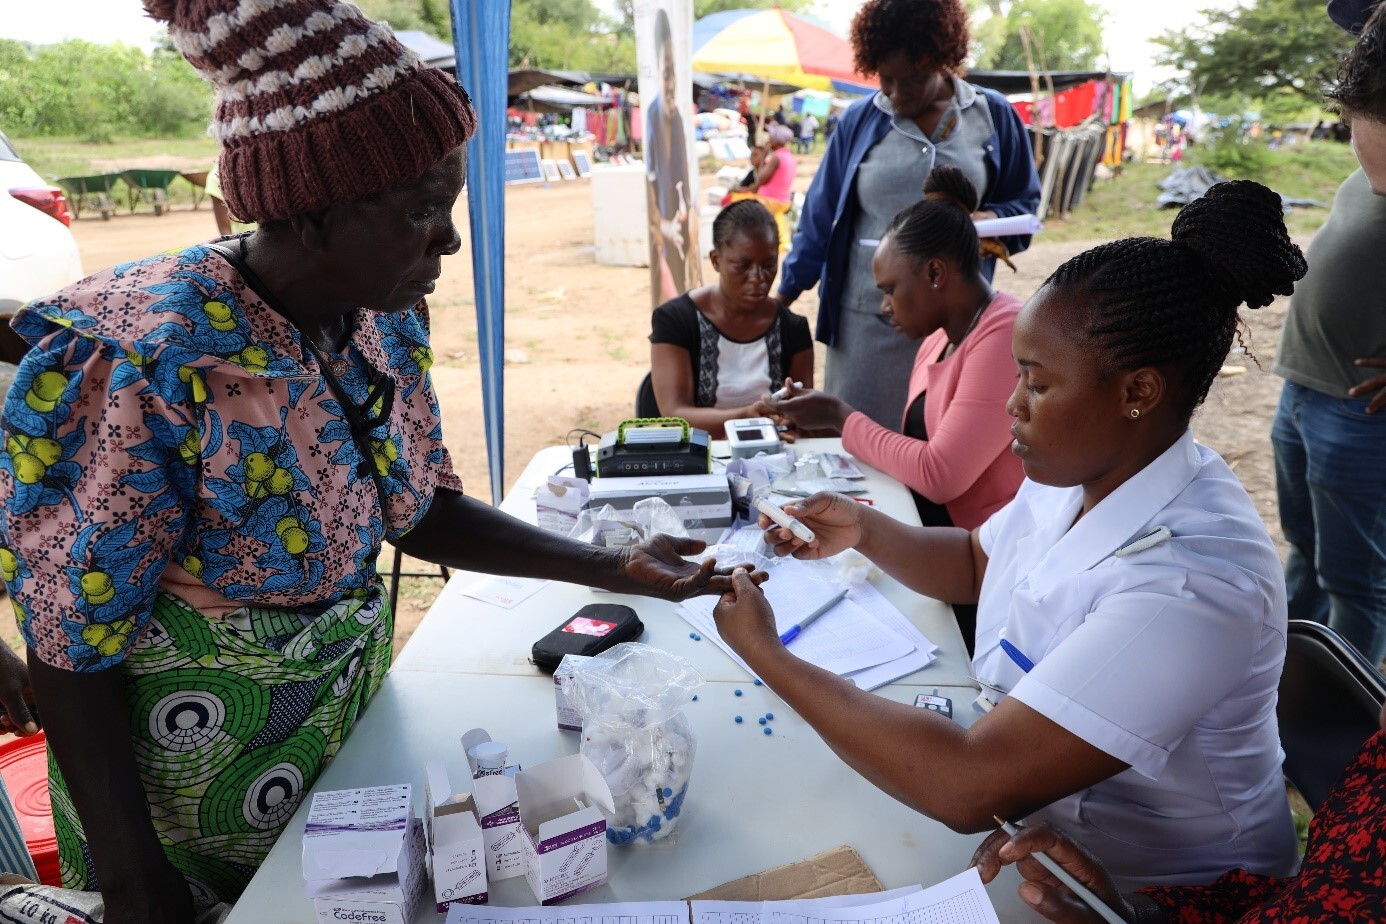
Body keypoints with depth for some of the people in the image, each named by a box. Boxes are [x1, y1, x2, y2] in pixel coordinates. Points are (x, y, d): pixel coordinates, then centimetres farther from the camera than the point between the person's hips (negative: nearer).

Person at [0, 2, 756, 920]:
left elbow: (423, 510, -1)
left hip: (356, 733, 6)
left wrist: (613, 566, -10)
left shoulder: (387, 321, -11)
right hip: (194, 800, -5)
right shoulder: (147, 371, -31)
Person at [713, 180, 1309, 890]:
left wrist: (765, 655, -28)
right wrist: (865, 530, -6)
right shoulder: (1082, 472, -7)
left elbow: (968, 790, -37)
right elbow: (976, 563, 13)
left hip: (1148, 883, -6)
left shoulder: (1193, 585, -34)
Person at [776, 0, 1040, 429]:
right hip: (868, 313, 0)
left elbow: (1023, 202, 10)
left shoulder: (992, 115, 3)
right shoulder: (858, 121, 3)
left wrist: (991, 219, -13)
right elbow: (821, 213, 8)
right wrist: (785, 294, 9)